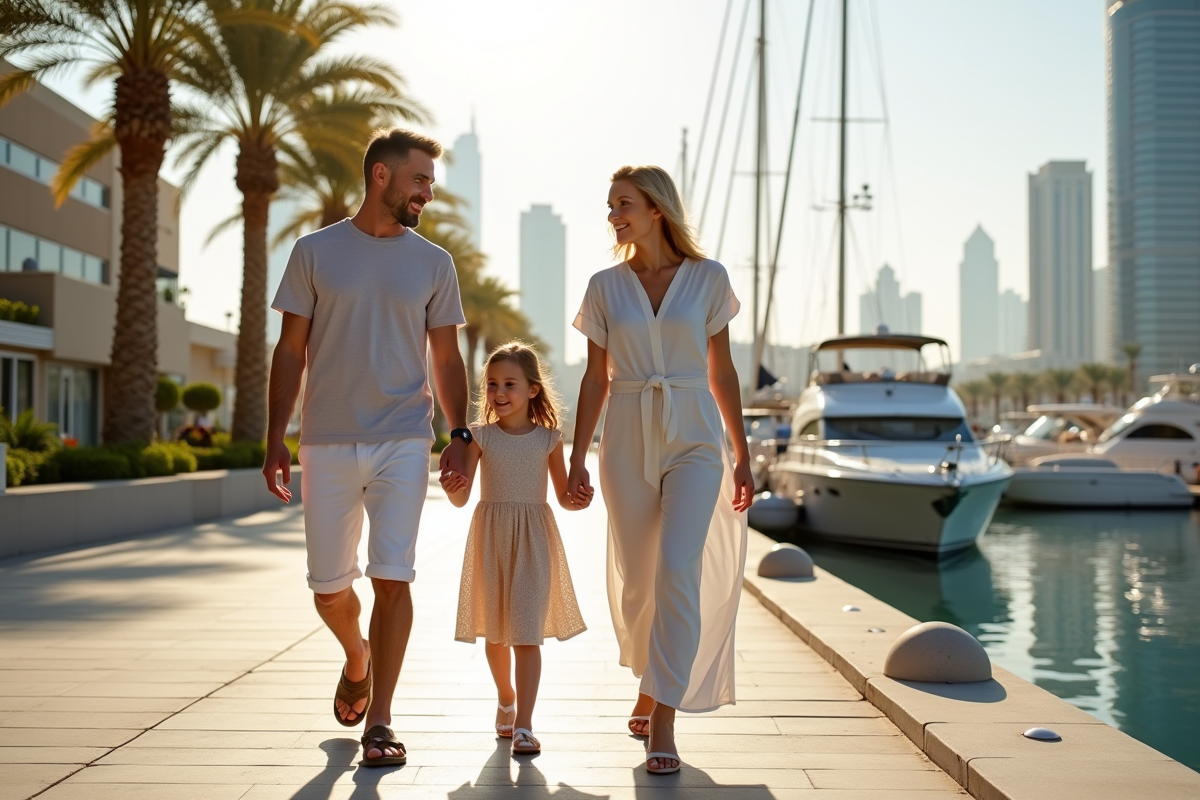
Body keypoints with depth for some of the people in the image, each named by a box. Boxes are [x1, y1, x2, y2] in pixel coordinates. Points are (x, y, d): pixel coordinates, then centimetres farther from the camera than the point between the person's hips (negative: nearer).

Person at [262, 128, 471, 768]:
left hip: (402, 442, 0)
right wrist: (275, 439, 0)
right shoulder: (315, 252, 4)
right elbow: (291, 352, 5)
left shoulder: (433, 262, 7)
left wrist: (460, 435, 2)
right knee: (328, 587, 8)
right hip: (327, 445, 0)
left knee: (392, 577, -7)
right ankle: (357, 661, 40)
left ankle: (378, 721, 3)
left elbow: (447, 360, 11)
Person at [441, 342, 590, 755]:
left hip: (533, 539, -1)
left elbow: (563, 496, 7)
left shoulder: (548, 438, 0)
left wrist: (578, 500, -15)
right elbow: (461, 498, -5)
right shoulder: (480, 436, -1)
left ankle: (523, 724, -5)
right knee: (495, 631, 13)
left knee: (526, 632, -7)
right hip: (491, 537, 1)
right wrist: (452, 489, -27)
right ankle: (506, 699, 38)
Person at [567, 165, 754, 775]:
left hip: (694, 436, -2)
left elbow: (722, 373, 6)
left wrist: (742, 456, 6)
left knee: (677, 570, -17)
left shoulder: (708, 278, 2)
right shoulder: (605, 286, 5)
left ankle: (663, 721, -11)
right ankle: (653, 683, 34)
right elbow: (595, 379, 7)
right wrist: (577, 458, 1)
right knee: (636, 580, 7)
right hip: (628, 439, 2)